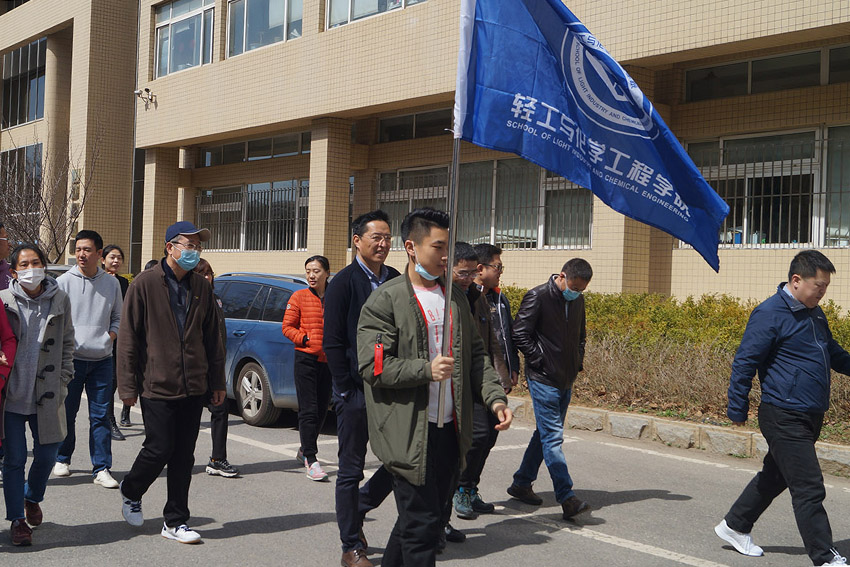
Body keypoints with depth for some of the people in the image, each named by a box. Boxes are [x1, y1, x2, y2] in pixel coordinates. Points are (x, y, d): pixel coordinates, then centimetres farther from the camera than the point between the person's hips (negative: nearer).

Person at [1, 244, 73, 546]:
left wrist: (63, 380, 5)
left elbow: (67, 343, 11)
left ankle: (32, 498, 37)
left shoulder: (59, 300, 3)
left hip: (46, 394, 2)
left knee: (47, 454, 8)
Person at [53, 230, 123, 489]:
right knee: (67, 412, 7)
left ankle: (101, 469, 4)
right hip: (71, 358, -1)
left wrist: (110, 336, 0)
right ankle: (62, 459, 26)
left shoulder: (111, 284, 7)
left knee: (101, 415, 0)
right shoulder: (64, 281, -1)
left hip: (102, 359, 1)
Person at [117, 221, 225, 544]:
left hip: (193, 387, 4)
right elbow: (128, 338, -5)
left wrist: (217, 382, 12)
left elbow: (212, 337, 14)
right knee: (160, 449, -3)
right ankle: (130, 491, 28)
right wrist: (128, 385, -8)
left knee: (184, 457, 6)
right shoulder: (146, 284, -5)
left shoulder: (201, 287, 9)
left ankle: (175, 522, 16)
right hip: (157, 386, -4)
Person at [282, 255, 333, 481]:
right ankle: (311, 460, -5)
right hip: (306, 358, -3)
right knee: (309, 410, -7)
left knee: (322, 409, 12)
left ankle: (305, 450, 32)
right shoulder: (299, 297, 0)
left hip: (328, 360, 3)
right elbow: (287, 327, 1)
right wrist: (305, 339, -13)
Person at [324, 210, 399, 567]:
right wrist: (346, 390, -11)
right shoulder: (344, 283, -7)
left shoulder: (397, 281, 8)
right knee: (351, 471, 5)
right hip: (356, 392, -5)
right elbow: (332, 342, -9)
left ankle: (356, 510, 29)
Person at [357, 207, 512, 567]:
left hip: (449, 429, 7)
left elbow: (476, 354, 17)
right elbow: (372, 367, -12)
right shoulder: (385, 300, -7)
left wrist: (494, 397, 3)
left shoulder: (456, 298, 14)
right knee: (421, 522, -4)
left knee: (427, 513, 14)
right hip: (409, 433, -7)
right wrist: (426, 370, -21)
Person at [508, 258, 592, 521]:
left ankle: (521, 483, 26)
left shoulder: (578, 300, 10)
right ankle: (567, 498, -12)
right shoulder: (537, 297, -12)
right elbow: (520, 334, -13)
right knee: (553, 437, -9)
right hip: (543, 380, -8)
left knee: (546, 433, 13)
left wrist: (578, 362, 12)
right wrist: (541, 361, -15)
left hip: (566, 380, 8)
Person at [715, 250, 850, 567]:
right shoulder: (770, 314, -14)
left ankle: (735, 527, 32)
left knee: (775, 477, 18)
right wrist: (738, 410, -11)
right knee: (809, 489, -6)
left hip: (810, 417, 9)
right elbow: (745, 362, -13)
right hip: (784, 418, -9)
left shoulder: (814, 313, 13)